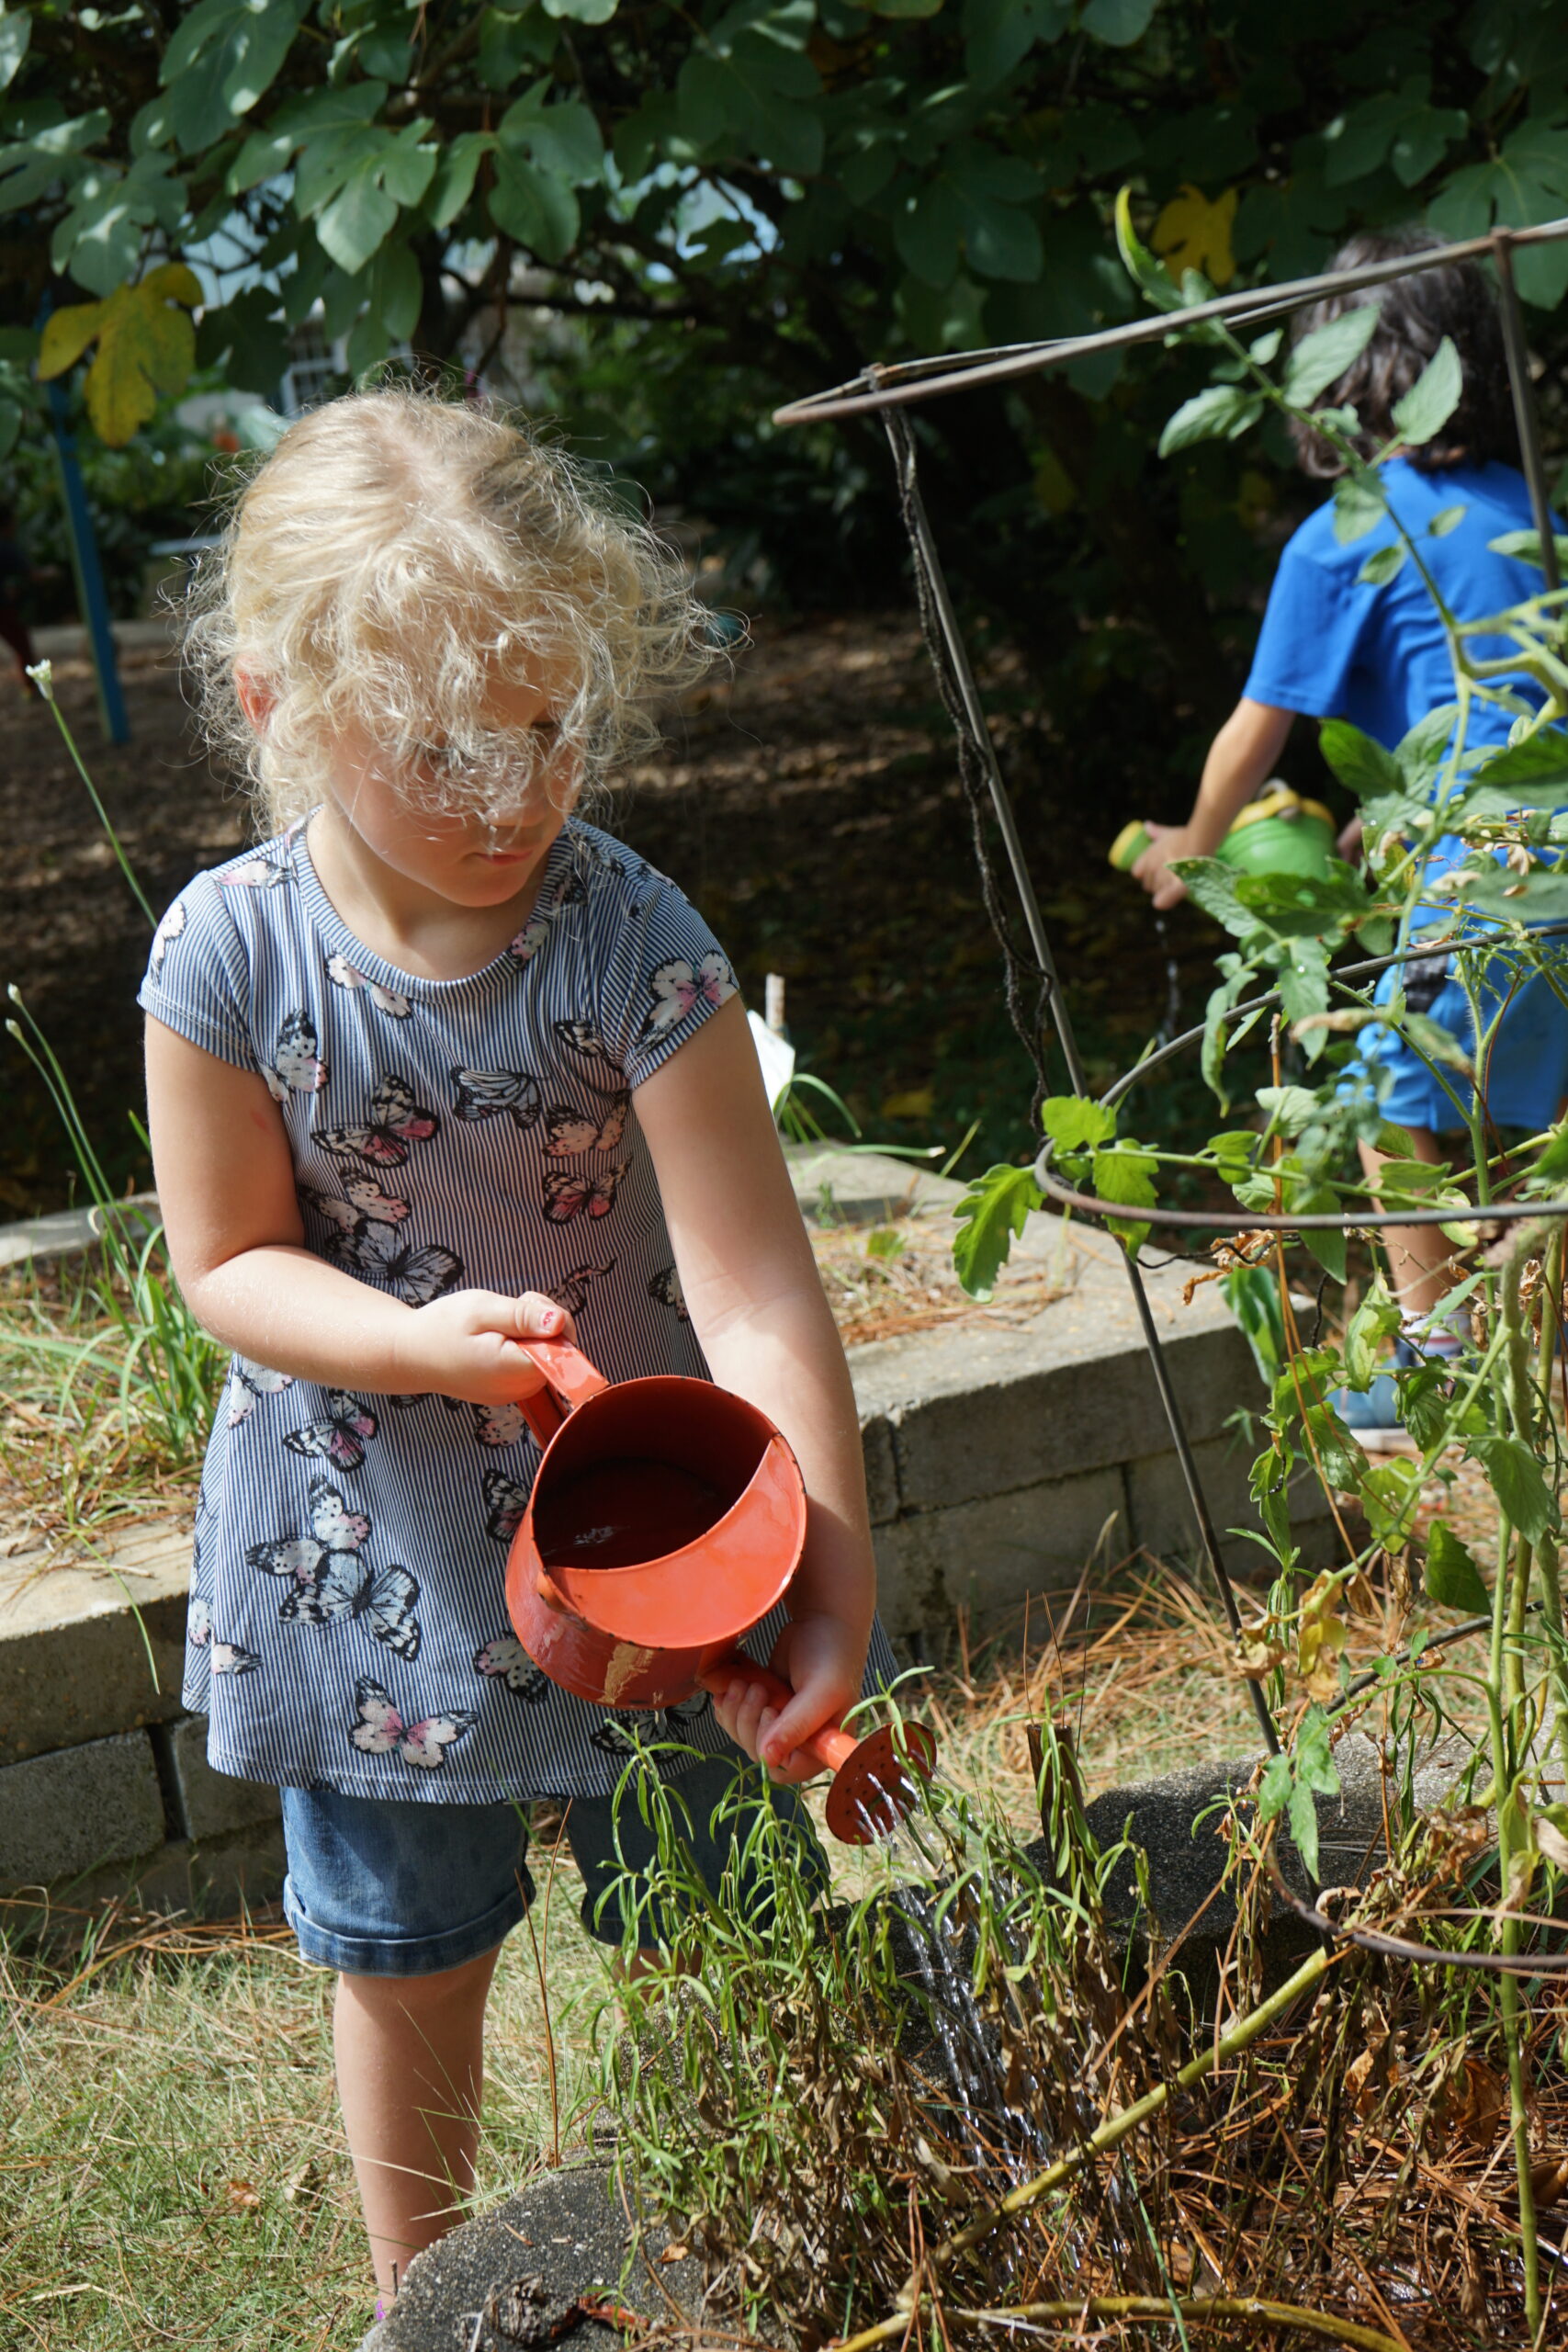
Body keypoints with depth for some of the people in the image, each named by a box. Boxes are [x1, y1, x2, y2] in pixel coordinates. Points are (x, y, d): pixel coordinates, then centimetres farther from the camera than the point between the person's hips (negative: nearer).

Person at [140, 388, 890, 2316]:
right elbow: (228, 1262, -9)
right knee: (403, 1955, 19)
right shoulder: (229, 957, -18)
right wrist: (419, 1341, -29)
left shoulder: (632, 943, -22)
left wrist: (820, 1577, -35)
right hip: (367, 1552, 1)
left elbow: (752, 1280, -25)